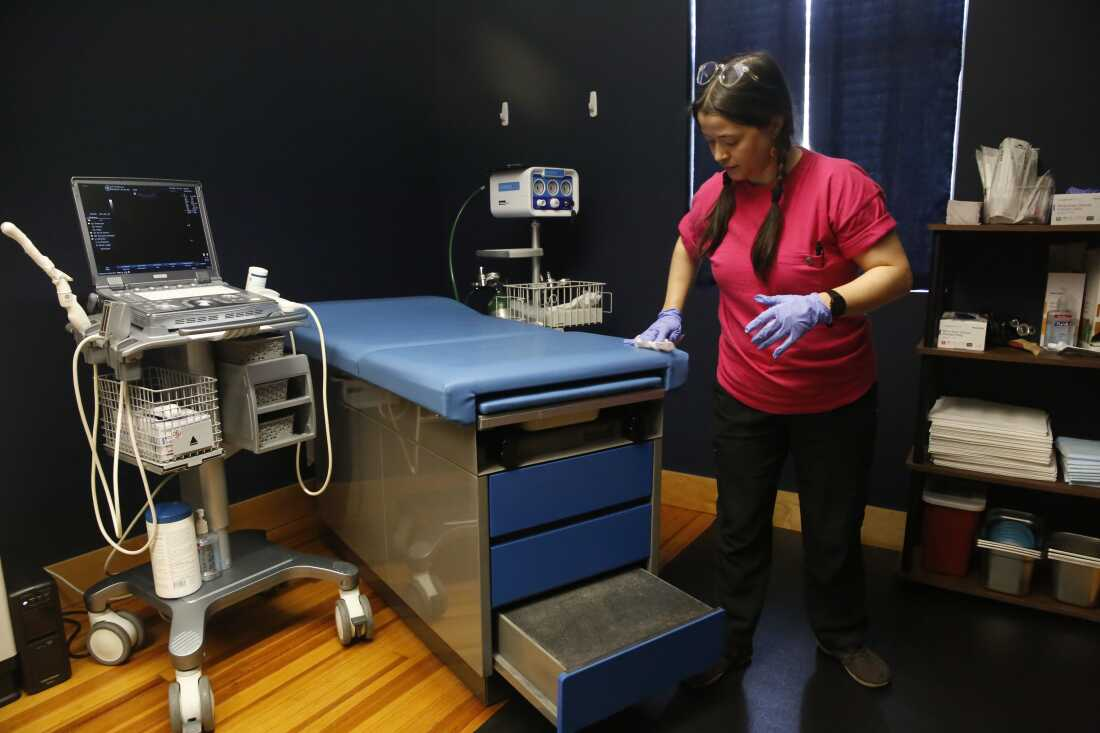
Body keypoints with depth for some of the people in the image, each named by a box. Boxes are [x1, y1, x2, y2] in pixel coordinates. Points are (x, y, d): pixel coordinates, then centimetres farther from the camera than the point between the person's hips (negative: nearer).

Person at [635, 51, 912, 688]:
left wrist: (821, 305, -36)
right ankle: (732, 643, 34)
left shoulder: (840, 183, -19)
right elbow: (688, 247, 16)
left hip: (836, 401, -3)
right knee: (740, 526, 14)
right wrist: (672, 312, 4)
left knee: (834, 529, 16)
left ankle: (843, 637, 43)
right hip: (745, 397, 3)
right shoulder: (718, 192, -5)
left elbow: (896, 273, -19)